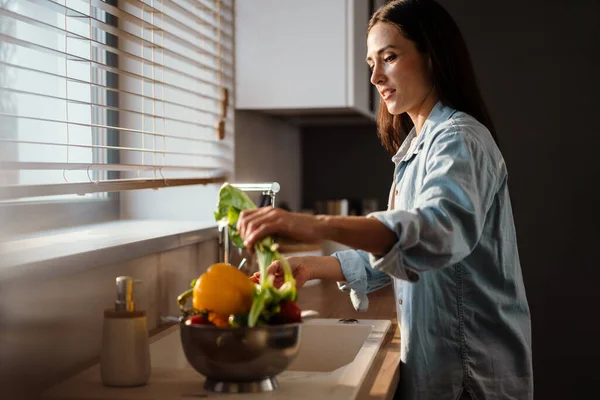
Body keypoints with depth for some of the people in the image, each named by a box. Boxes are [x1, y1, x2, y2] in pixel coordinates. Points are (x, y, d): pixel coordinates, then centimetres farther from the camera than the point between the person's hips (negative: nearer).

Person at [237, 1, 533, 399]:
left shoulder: (459, 139, -16)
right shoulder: (418, 146, 14)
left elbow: (444, 227, -37)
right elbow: (394, 250, 16)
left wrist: (319, 226, -49)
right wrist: (313, 267, 3)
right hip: (436, 356, 8)